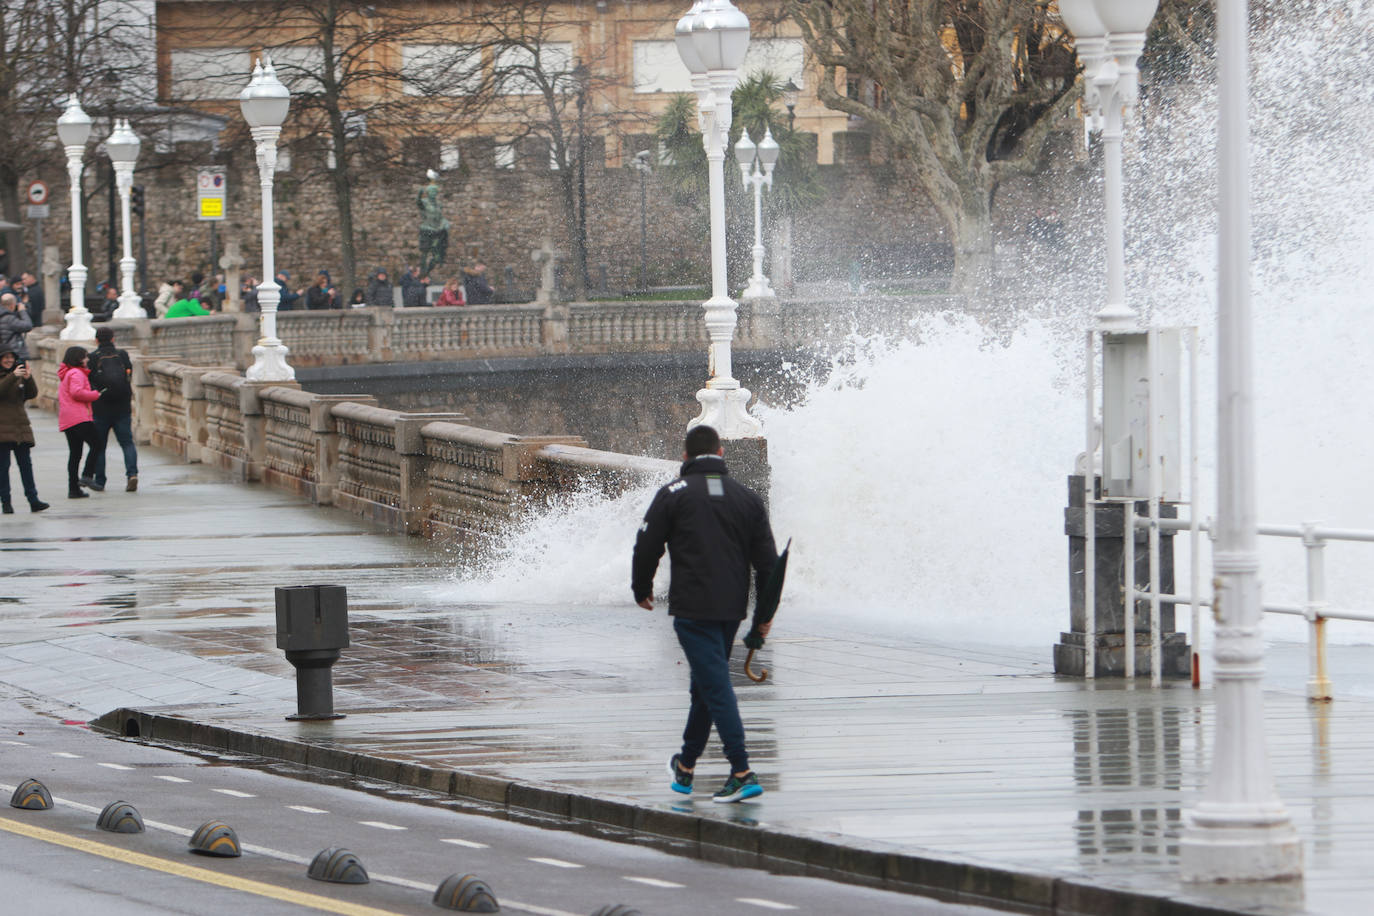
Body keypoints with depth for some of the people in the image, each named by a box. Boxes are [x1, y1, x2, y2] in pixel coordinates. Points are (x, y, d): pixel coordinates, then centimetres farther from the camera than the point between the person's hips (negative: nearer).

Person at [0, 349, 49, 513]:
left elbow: (32, 394, 5)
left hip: (20, 427, 4)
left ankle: (33, 500, 0)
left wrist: (28, 378, -13)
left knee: (25, 464, 1)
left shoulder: (19, 375, 15)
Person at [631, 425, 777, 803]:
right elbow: (767, 560, 9)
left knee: (716, 687, -9)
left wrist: (642, 589, 17)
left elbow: (647, 547, -1)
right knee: (705, 685, 19)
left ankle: (742, 773, -18)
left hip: (692, 608, -5)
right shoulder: (748, 498, 9)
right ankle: (685, 767, 32)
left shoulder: (674, 495, -3)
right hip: (732, 608, 5)